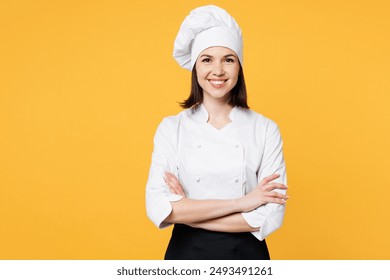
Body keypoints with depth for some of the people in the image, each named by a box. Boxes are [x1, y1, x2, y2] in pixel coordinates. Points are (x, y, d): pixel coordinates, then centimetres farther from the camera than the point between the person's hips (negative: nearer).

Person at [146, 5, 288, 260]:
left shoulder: (266, 130, -7)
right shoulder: (171, 128, -6)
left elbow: (271, 216, -13)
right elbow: (158, 209, -15)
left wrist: (186, 212, -15)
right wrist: (240, 202, -18)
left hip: (247, 254, 0)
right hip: (186, 252, 0)